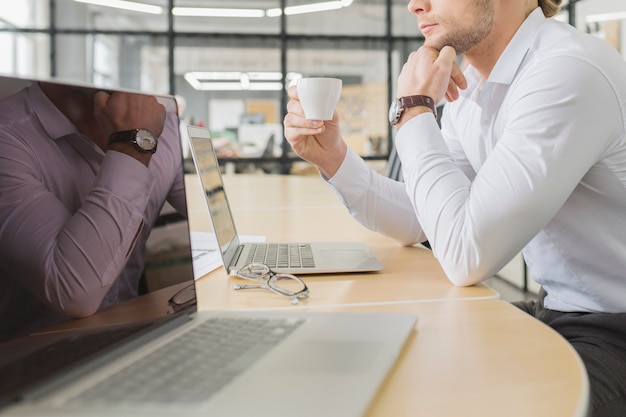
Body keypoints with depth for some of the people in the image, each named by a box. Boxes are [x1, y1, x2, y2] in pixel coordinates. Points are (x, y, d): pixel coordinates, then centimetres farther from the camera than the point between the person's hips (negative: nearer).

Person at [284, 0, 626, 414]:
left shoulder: (569, 73, -24)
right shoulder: (473, 85, 5)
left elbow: (465, 256, -29)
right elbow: (418, 223, 8)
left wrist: (415, 108, -20)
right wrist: (331, 155, -5)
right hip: (550, 312, 8)